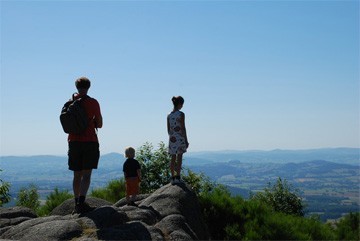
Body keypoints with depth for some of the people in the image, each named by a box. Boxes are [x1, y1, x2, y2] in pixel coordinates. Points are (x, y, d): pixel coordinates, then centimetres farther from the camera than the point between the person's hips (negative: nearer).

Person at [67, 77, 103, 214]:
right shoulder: (93, 103, -4)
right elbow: (99, 124, -1)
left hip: (74, 142, 4)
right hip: (89, 142, -4)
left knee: (77, 175, 11)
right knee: (86, 174, -6)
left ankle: (77, 204, 13)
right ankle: (81, 203, -18)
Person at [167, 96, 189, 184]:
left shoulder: (169, 115, 8)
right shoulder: (181, 114, -10)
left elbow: (168, 129, 11)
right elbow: (183, 128, -11)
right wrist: (186, 140, -7)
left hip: (172, 138, 5)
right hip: (180, 138, -5)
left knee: (173, 158, 8)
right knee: (179, 157, -2)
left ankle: (173, 177, 10)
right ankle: (177, 177, -4)